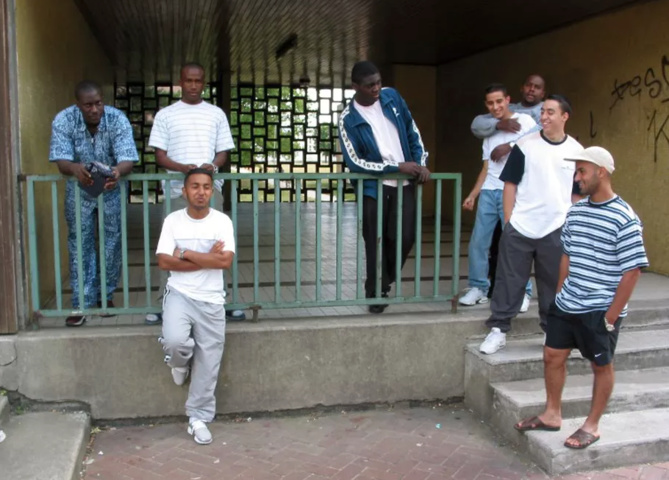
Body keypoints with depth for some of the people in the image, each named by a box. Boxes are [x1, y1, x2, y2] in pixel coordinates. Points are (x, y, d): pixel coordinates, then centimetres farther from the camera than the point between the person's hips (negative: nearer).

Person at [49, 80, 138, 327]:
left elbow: (128, 158, -32)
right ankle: (81, 303, 8)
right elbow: (60, 160, -27)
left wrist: (118, 171, -56)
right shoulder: (63, 120, -22)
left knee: (112, 244, 6)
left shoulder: (118, 119, -24)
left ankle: (106, 295, 24)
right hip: (79, 190, 0)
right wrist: (74, 168, -51)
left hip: (111, 188, 0)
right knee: (80, 245, 1)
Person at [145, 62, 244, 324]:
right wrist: (181, 168, -17)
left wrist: (213, 165, -12)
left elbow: (223, 151, 10)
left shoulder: (216, 113, 12)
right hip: (177, 189, -1)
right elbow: (159, 155, 3)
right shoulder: (165, 115, 8)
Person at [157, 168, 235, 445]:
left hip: (211, 300, 1)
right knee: (175, 341, -27)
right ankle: (180, 363, 12)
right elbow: (164, 262, -9)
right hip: (179, 294, -1)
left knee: (208, 363, 3)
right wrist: (207, 259, -14)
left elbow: (226, 261, -14)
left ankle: (199, 418, 19)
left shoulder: (222, 221, -2)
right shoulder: (172, 221, -1)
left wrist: (186, 254, -12)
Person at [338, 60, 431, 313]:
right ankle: (376, 293, 20)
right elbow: (355, 162, -17)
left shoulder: (392, 97, 0)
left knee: (405, 237, -3)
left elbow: (412, 131, 9)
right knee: (376, 243, 2)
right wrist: (398, 166, -19)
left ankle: (384, 281, 23)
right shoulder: (348, 120, -13)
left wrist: (421, 162, -4)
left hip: (404, 183, 3)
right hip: (374, 186, -3)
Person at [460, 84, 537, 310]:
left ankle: (522, 292, 6)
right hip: (488, 191, 6)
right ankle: (478, 288, 14)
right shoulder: (489, 131, 20)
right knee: (478, 242, 3)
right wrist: (472, 195, 14)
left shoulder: (525, 121, 1)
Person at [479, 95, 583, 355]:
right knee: (508, 281, 5)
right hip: (519, 228, -1)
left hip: (556, 231, 1)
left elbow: (578, 194, 10)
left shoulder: (576, 151, 3)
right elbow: (510, 184, 1)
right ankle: (498, 330, 16)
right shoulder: (525, 145, -1)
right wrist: (508, 222, -3)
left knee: (554, 285, 11)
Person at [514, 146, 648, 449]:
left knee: (601, 366, 11)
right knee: (553, 356, 13)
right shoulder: (575, 212, 5)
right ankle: (552, 415, 31)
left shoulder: (624, 219, -15)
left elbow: (632, 272, -15)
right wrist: (559, 295, 12)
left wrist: (611, 316, -15)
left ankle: (592, 426, 25)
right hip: (566, 305, 7)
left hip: (600, 311, -6)